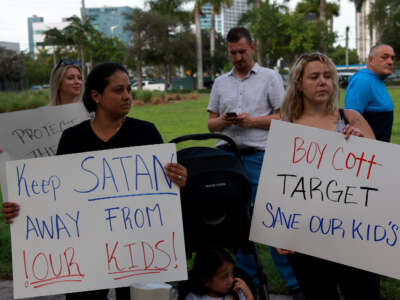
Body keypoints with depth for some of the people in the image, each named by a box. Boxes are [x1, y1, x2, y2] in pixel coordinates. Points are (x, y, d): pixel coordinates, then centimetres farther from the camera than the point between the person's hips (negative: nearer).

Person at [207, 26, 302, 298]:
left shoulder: (270, 77, 6)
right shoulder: (221, 82, 17)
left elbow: (284, 117, 0)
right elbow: (211, 123, 16)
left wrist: (252, 121, -12)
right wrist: (223, 121, -6)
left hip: (259, 156, -4)